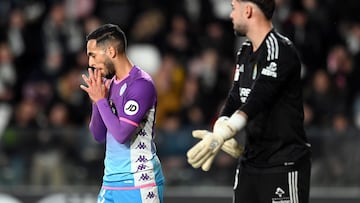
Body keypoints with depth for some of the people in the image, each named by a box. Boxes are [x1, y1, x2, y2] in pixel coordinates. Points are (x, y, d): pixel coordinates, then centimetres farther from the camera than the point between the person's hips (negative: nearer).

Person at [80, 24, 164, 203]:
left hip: (138, 183, -8)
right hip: (111, 181, 8)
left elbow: (121, 134, -21)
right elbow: (99, 136, 13)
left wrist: (101, 100, -11)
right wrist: (96, 101, -1)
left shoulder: (141, 84, -13)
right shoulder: (110, 84, 11)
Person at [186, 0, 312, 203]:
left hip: (284, 164, -9)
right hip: (250, 161, 9)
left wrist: (221, 136, -36)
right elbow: (235, 100, 10)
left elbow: (257, 101, -26)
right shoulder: (246, 52, 13)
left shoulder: (280, 50, -16)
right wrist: (219, 130, -12)